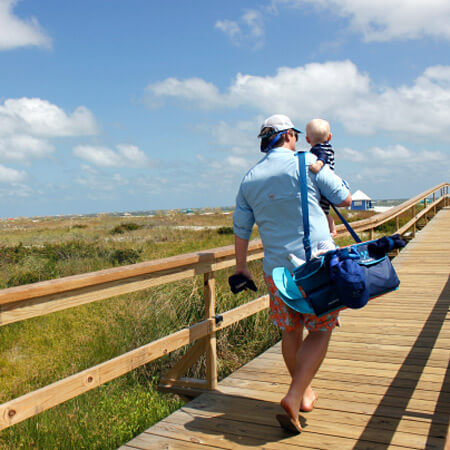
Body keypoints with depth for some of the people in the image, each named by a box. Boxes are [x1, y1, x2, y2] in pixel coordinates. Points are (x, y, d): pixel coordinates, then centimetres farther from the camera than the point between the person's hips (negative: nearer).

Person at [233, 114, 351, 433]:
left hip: (277, 268, 4)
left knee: (290, 332, 18)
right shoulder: (307, 163, -6)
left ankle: (305, 394, 33)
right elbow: (345, 199, 1)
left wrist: (241, 266, 26)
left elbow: (241, 229, 13)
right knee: (320, 331, 7)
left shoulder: (249, 179, 6)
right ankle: (294, 398, -5)